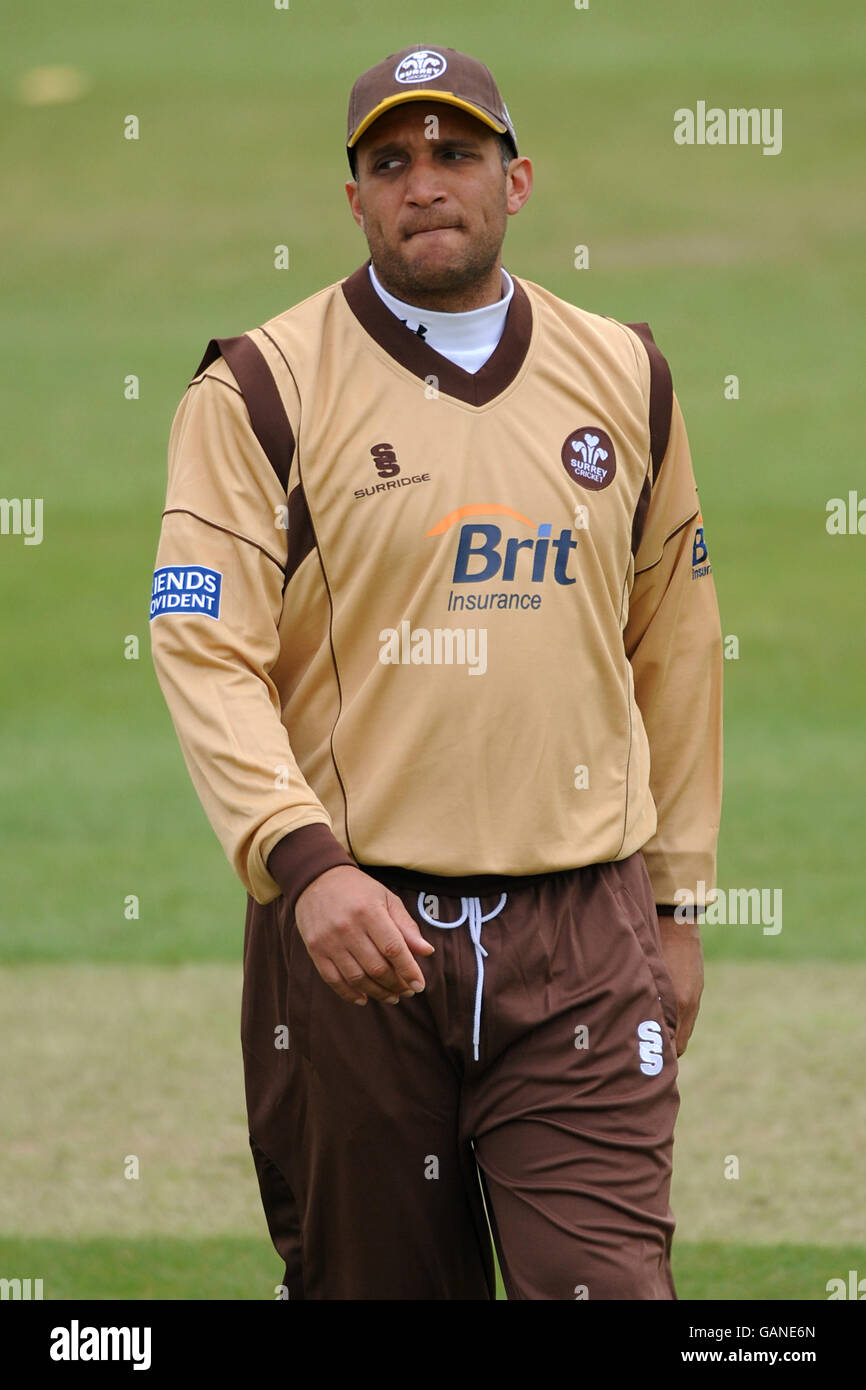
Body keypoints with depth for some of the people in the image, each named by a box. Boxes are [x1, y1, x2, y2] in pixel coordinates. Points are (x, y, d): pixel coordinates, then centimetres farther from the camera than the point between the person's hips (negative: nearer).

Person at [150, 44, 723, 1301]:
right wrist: (305, 862, -24)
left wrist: (675, 901, 16)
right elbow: (206, 654, -10)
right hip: (354, 920, -2)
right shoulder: (261, 392, -1)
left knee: (609, 1283, -8)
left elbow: (674, 649, 17)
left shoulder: (623, 379, 11)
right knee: (375, 1285, 4)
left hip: (583, 933, 2)